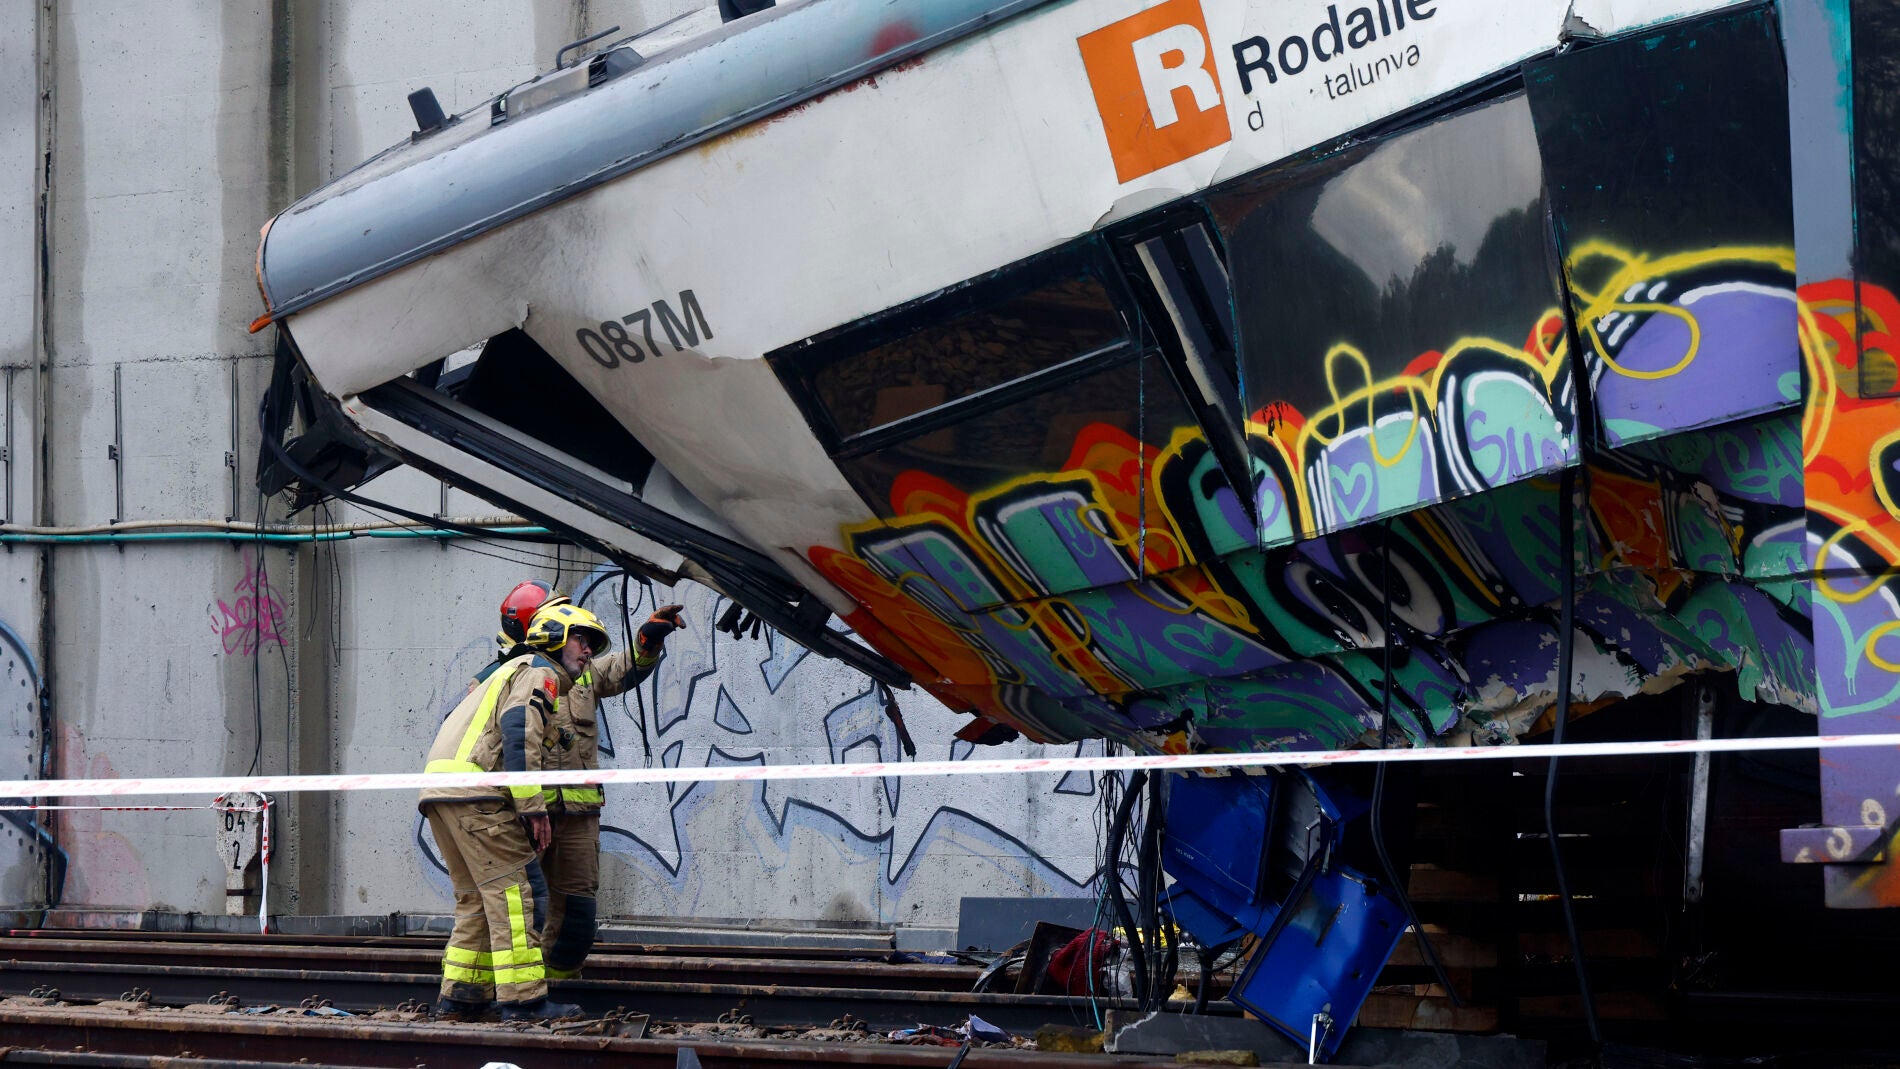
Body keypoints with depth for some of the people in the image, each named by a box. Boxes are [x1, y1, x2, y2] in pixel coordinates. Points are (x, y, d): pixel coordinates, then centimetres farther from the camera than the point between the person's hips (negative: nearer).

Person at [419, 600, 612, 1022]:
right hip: (473, 790, -10)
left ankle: (460, 995, 11)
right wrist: (533, 806, -17)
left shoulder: (509, 672, 33)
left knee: (477, 897, 13)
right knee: (509, 891, -11)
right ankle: (524, 998, -15)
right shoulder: (540, 671, 1)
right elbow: (519, 733, -14)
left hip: (439, 790, 10)